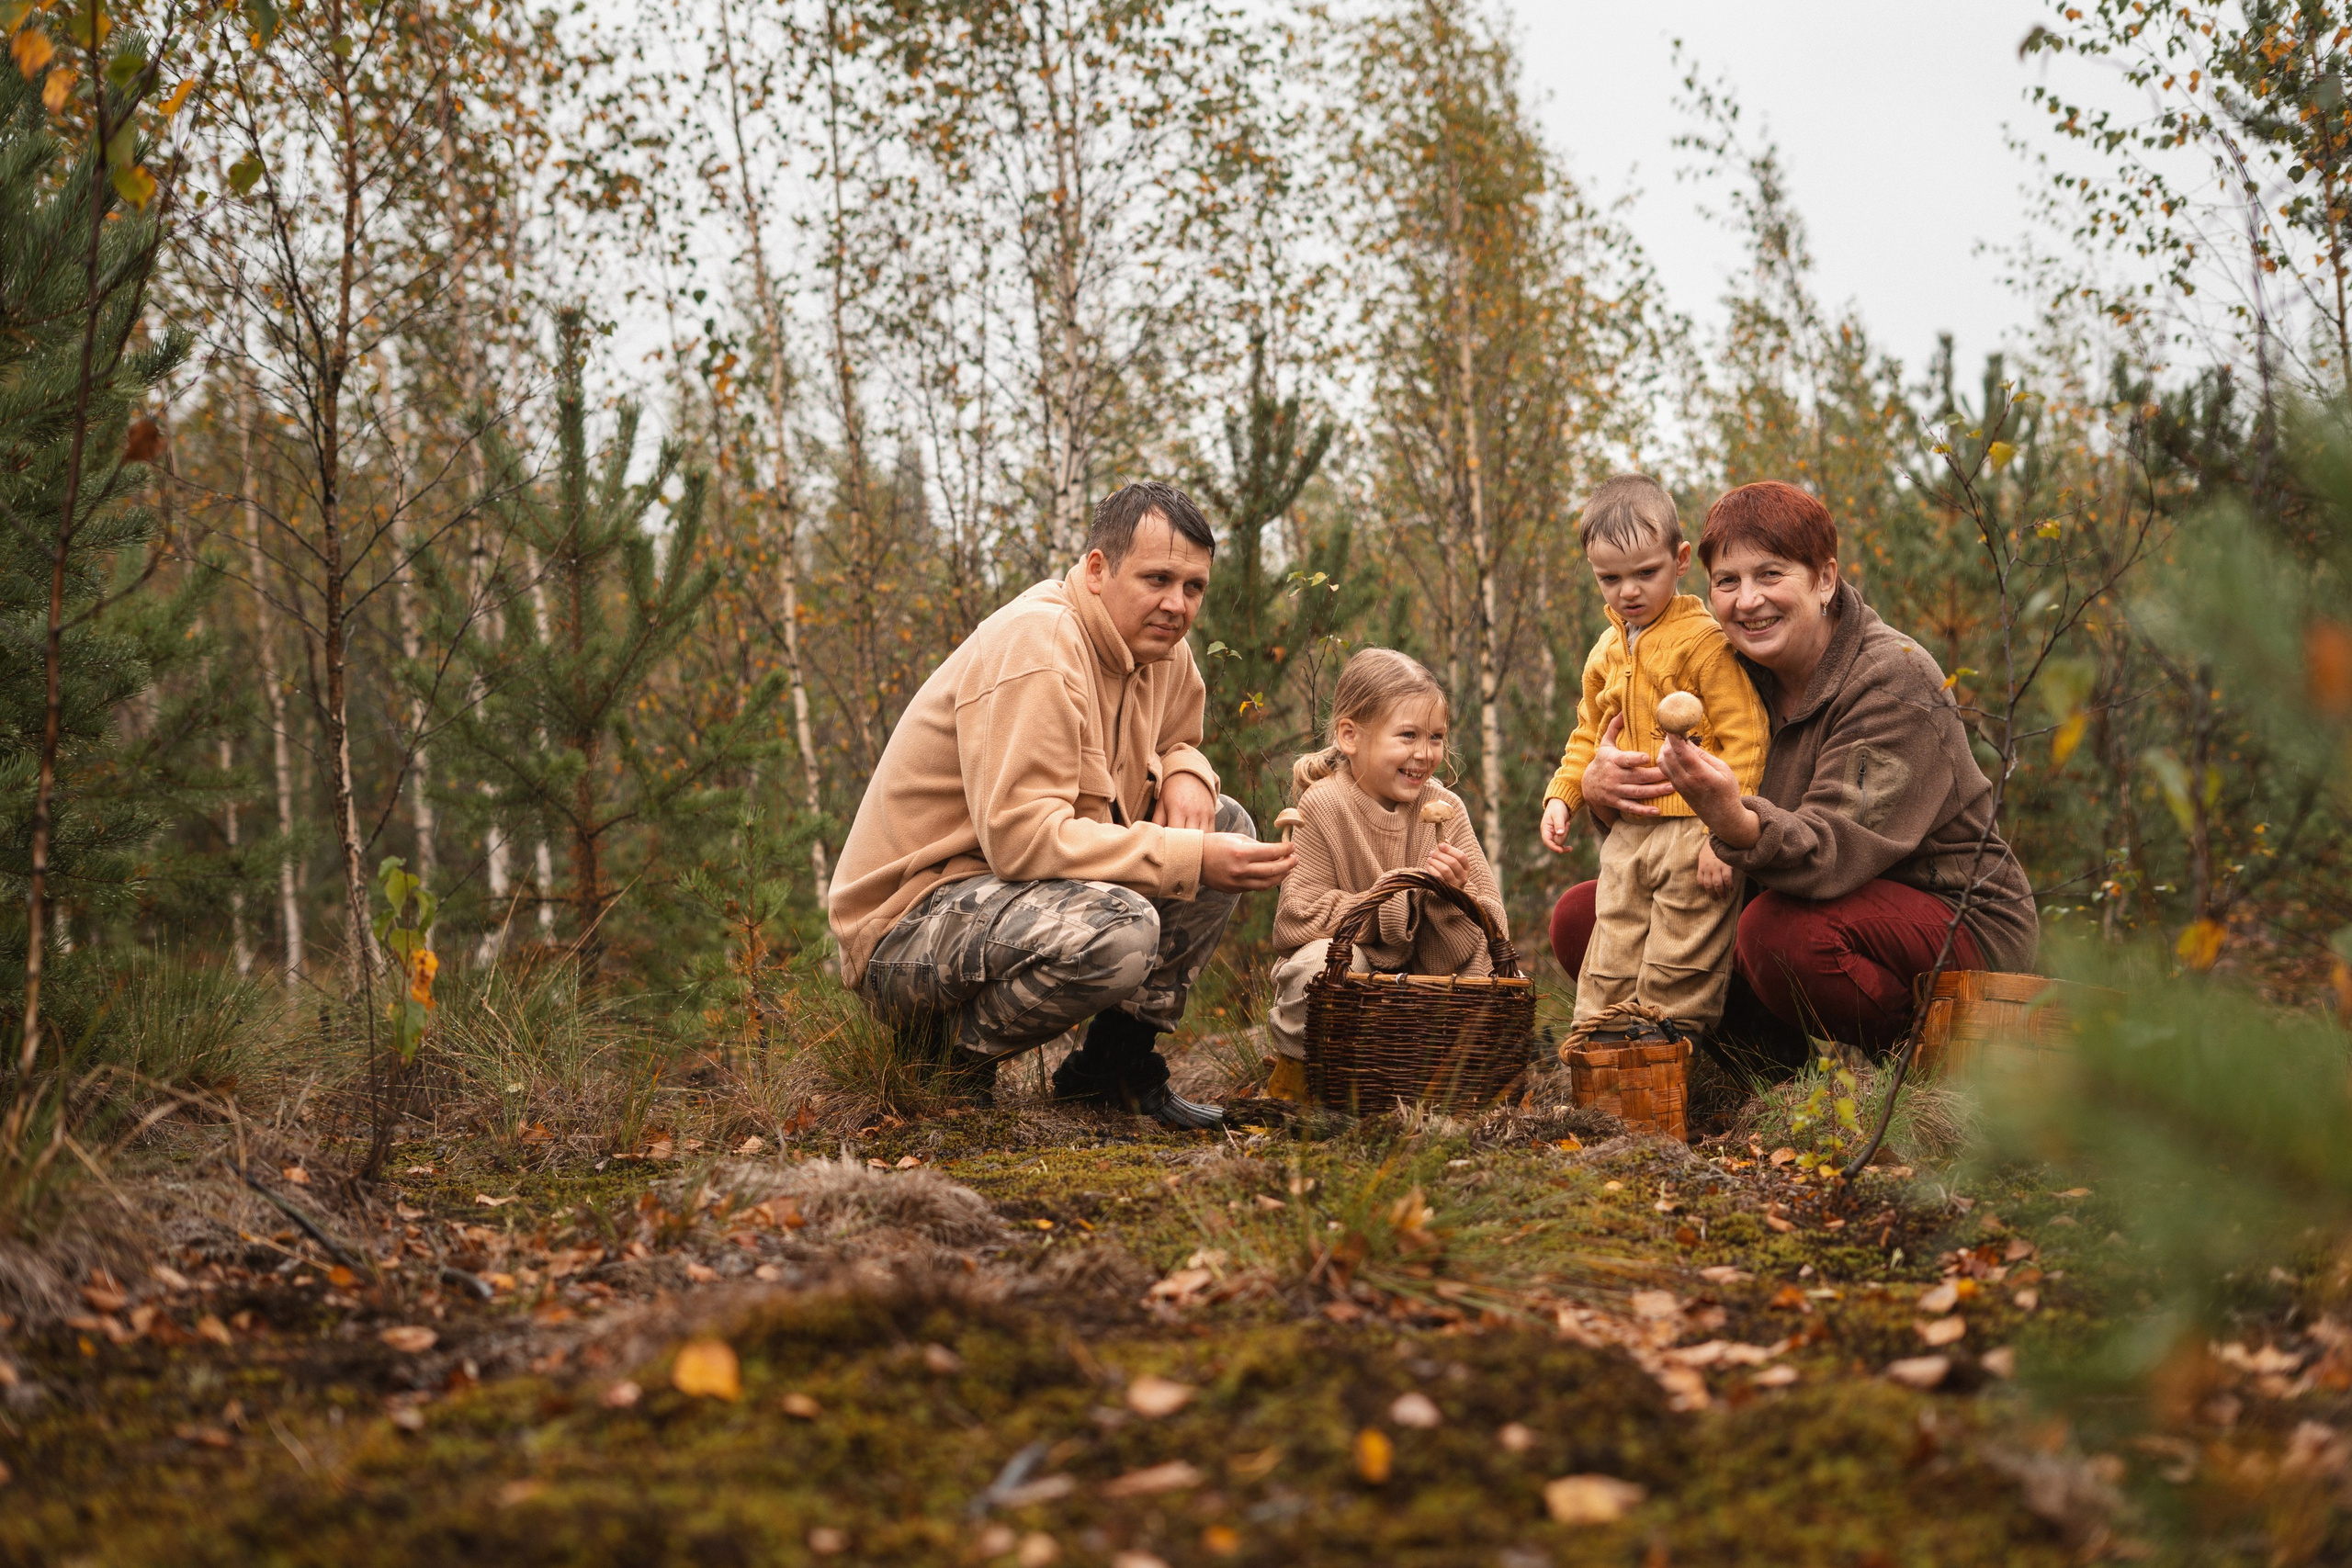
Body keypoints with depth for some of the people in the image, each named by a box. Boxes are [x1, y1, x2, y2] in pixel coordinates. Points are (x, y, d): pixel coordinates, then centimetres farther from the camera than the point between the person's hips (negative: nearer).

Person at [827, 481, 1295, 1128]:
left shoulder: (1159, 648, 6)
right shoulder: (1034, 647, -23)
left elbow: (1172, 741, 26)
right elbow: (1022, 838, -30)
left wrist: (1184, 773, -1)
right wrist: (1191, 859, -29)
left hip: (1023, 892, 10)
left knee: (1226, 827, 5)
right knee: (1117, 928, -36)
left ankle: (1114, 1062, 7)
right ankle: (945, 1060, -11)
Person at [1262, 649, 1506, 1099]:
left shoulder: (1445, 810, -6)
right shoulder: (1323, 807, -16)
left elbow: (1492, 933, -9)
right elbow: (1299, 916, -24)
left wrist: (1455, 894, -31)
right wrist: (1399, 902, -24)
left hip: (1424, 976, 4)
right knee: (1325, 960, -37)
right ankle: (1298, 1062, -5)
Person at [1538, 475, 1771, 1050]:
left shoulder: (1706, 641, -12)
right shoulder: (1606, 652, 13)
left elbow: (1743, 741, -15)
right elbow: (1588, 736, 26)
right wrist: (1562, 796, 10)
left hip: (1689, 831, -7)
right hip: (1624, 834, 7)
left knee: (1679, 971, -2)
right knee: (1613, 944, 13)